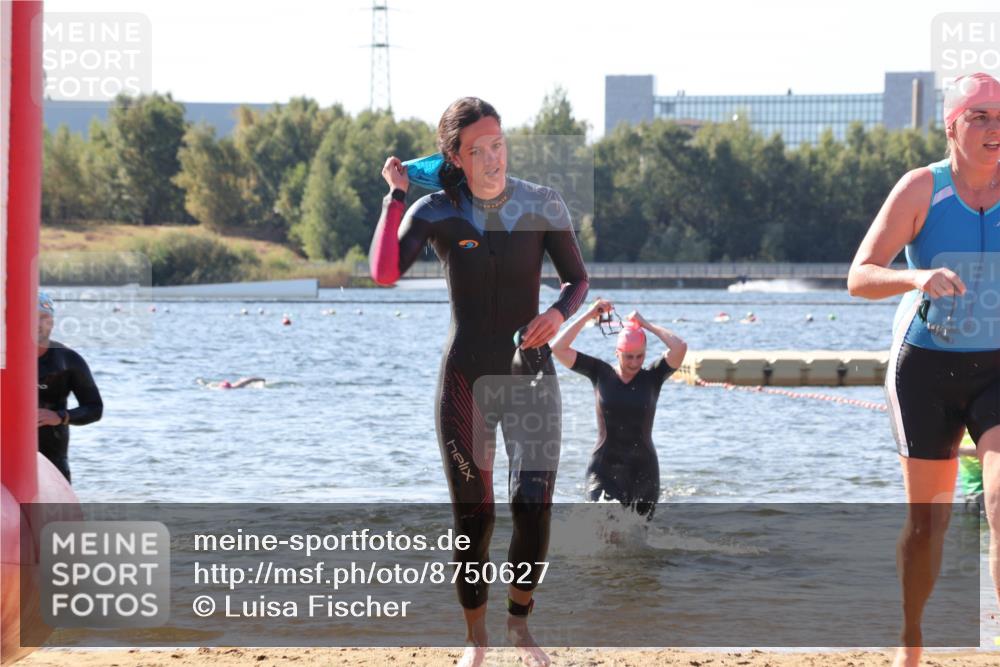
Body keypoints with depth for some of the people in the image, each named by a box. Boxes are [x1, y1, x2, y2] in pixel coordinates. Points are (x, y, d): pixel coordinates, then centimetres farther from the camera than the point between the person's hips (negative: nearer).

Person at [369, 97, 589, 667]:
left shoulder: (543, 206, -2)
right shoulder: (435, 213, -5)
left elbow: (578, 279, 7)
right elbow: (384, 273, -21)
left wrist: (559, 312, -14)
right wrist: (395, 195, -17)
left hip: (531, 371, 1)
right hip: (466, 379, -1)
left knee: (535, 507, -10)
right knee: (474, 516, 0)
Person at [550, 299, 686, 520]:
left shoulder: (652, 377, 1)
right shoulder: (601, 373, 2)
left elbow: (680, 347, -13)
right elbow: (558, 348, -3)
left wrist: (645, 324, -4)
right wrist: (588, 316, -5)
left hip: (643, 470, 1)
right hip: (604, 468, -1)